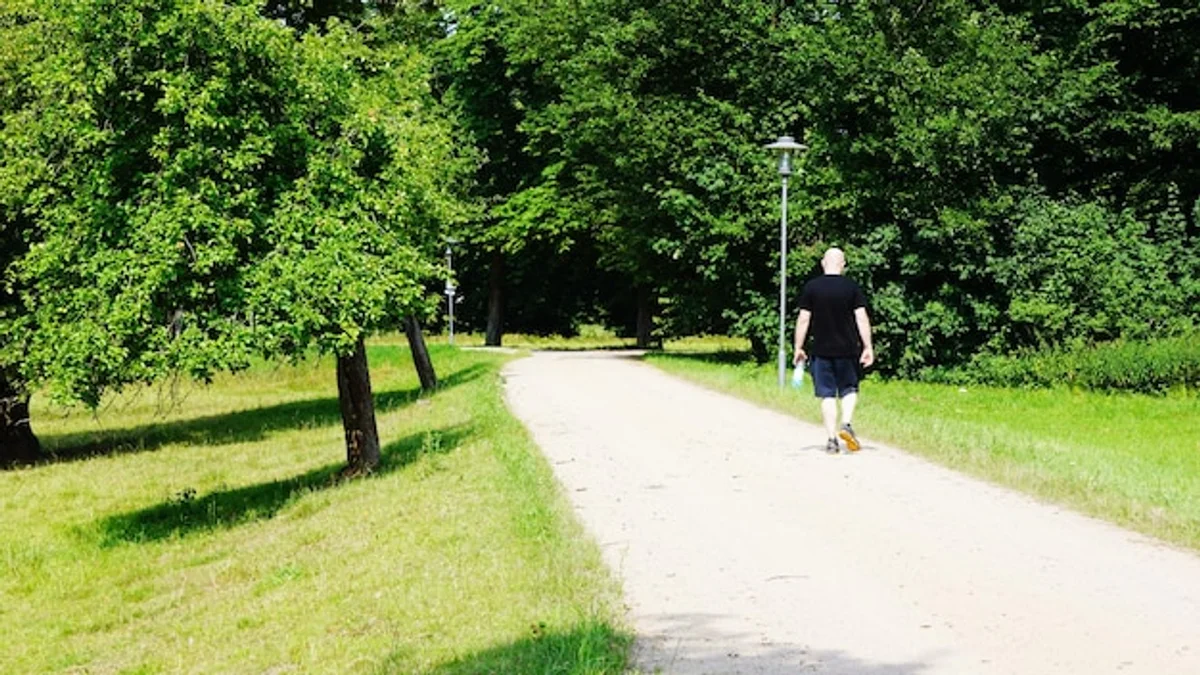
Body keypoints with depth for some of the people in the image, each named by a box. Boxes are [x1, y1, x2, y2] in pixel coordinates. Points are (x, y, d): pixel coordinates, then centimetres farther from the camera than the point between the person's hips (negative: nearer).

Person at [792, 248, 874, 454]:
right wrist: (868, 347, 0)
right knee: (849, 389, 16)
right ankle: (846, 423, -5)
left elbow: (803, 320, -1)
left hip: (821, 350, 0)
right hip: (848, 349, 0)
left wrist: (798, 348, 5)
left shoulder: (811, 287, -1)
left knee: (827, 394, 4)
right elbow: (862, 318, -3)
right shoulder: (852, 287, -1)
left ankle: (832, 439, 0)